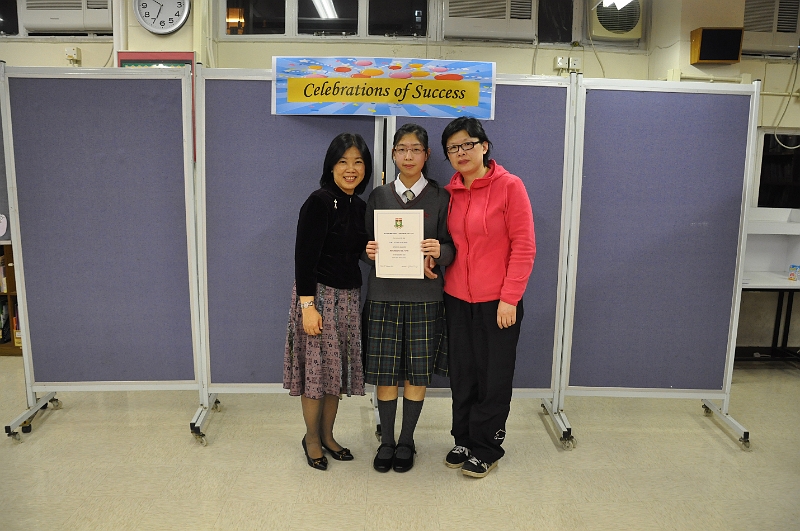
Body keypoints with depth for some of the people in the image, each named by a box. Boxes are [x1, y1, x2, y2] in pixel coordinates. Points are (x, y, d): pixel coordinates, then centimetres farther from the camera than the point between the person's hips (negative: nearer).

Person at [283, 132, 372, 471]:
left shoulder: (360, 206, 9)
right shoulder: (319, 202, -13)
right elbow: (304, 256, -16)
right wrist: (307, 305, -19)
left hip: (349, 297, 7)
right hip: (319, 295, -7)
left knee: (338, 369, 14)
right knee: (316, 370, 3)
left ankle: (327, 435, 30)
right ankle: (312, 439, 23)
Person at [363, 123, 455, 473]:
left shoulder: (440, 198, 2)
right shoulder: (379, 196, 7)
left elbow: (451, 249, 1)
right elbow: (367, 244, 10)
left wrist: (439, 251, -21)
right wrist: (369, 253, -13)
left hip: (424, 298, -1)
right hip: (384, 296, 1)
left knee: (417, 373, 7)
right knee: (384, 373, 6)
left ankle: (406, 441, 26)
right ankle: (386, 441, 25)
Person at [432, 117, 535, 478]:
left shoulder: (509, 186, -9)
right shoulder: (450, 192, 7)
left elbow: (524, 247, -11)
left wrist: (509, 298, -14)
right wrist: (434, 253, -7)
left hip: (497, 302, -4)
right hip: (457, 299, 5)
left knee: (493, 378, 6)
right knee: (462, 375, 13)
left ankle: (485, 449, 24)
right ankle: (463, 441, 31)